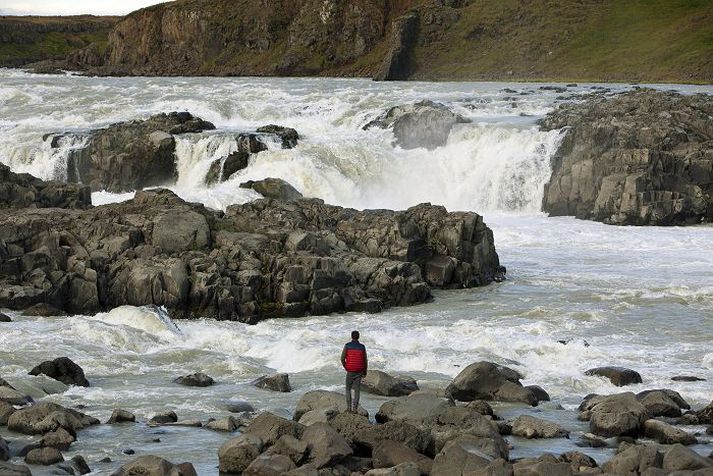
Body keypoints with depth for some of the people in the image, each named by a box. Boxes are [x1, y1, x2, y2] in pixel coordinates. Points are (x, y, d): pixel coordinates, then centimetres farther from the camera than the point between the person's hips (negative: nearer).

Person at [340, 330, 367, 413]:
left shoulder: (347, 345, -6)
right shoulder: (362, 347, -2)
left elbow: (342, 358, -9)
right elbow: (365, 360, 0)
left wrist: (345, 367, 10)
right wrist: (365, 372, 13)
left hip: (350, 371, -1)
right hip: (359, 371, 1)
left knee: (348, 388, 14)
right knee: (356, 390, 5)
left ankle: (349, 407, 6)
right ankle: (355, 408, -1)